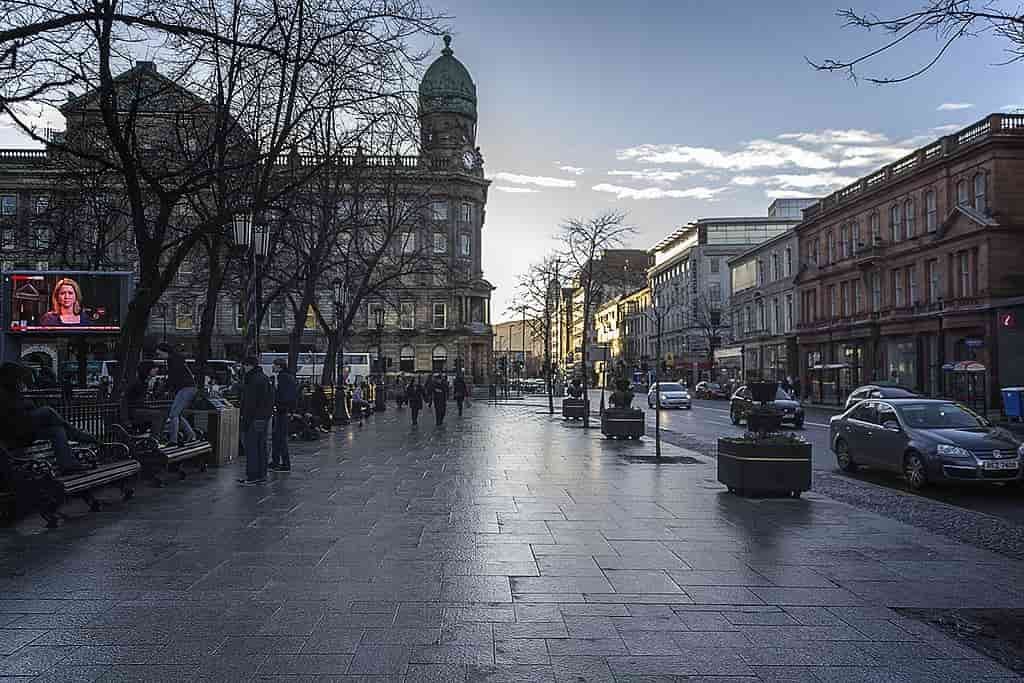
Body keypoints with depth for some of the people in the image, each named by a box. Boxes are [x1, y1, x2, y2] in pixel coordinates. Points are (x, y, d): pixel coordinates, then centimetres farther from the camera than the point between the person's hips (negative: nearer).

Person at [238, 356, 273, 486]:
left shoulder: (252, 379, -14)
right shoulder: (265, 378, 16)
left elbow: (250, 402, -18)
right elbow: (271, 398, 20)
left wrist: (245, 420, -17)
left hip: (254, 418, -9)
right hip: (264, 417, 9)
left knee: (251, 447, -5)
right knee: (261, 447, 12)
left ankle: (252, 476, -4)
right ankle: (261, 475, 17)